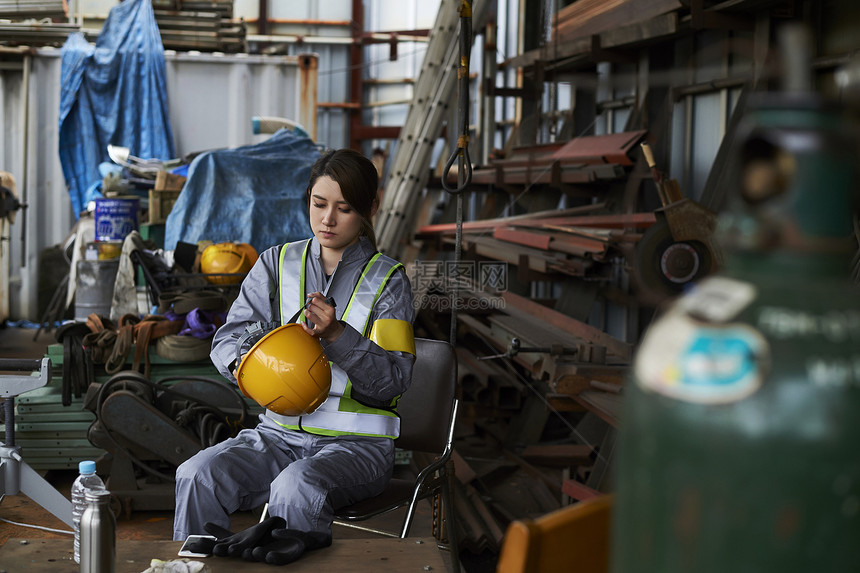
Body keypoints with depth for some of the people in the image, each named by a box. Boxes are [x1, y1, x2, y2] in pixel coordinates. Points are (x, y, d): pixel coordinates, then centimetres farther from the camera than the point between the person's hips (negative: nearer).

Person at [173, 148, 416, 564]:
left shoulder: (387, 280, 0)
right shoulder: (278, 263, 9)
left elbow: (393, 379, -8)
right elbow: (227, 338, 4)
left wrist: (336, 335, -24)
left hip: (356, 441, -4)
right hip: (281, 431, 4)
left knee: (297, 487, -37)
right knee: (197, 475, -22)